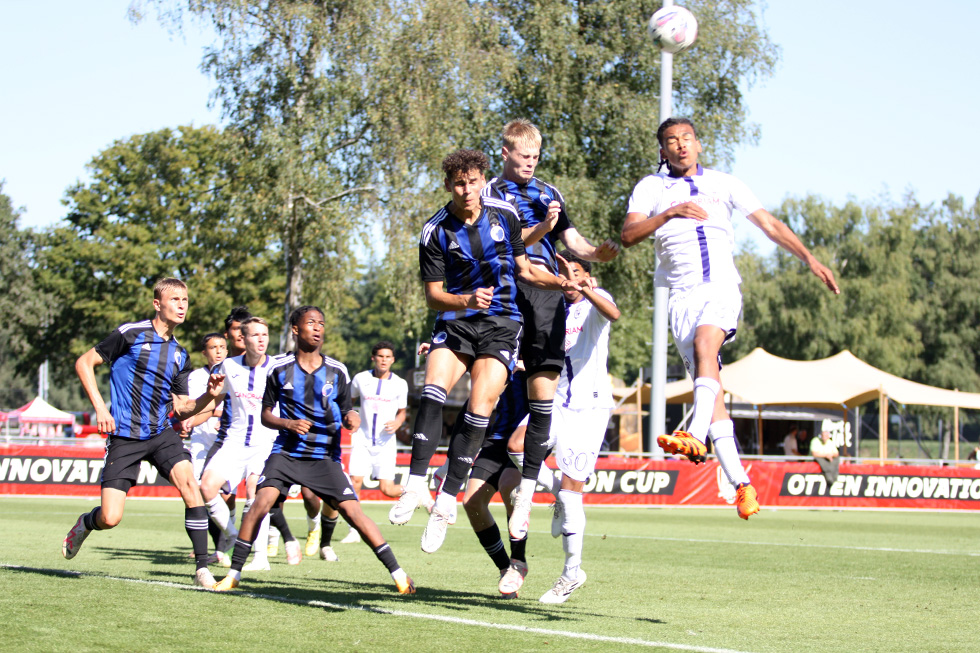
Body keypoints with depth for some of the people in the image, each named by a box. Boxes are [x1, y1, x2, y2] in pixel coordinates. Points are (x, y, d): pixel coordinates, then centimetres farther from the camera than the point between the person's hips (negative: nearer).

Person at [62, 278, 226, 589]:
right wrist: (100, 408, -9)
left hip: (162, 434, 4)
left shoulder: (180, 355, 14)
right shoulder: (131, 333, -3)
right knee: (110, 518, -9)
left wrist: (209, 396, -3)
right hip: (124, 437, -4)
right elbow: (84, 362, 0)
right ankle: (84, 524, 29)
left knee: (189, 483, -22)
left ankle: (202, 568, -16)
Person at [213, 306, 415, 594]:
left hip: (325, 456, 0)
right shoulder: (280, 369, 2)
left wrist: (352, 417, -12)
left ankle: (397, 573, -5)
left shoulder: (337, 371, 5)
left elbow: (345, 409, 12)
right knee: (261, 501, -20)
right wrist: (288, 423, -12)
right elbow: (265, 414, 7)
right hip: (286, 452, 0)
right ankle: (234, 573, -8)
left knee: (353, 511, -11)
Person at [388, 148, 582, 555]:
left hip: (501, 323, 0)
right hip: (455, 321, 0)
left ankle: (446, 502, -13)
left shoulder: (504, 214, 3)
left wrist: (562, 283, 0)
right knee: (434, 385, -26)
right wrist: (466, 301, -23)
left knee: (479, 405, -17)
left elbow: (523, 269, 15)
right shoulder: (435, 231, -4)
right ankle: (415, 485, -28)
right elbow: (433, 295, -4)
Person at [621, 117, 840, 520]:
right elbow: (628, 235, 2)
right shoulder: (650, 188, 15)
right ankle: (740, 482, -8)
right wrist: (671, 212, -10)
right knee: (708, 380, -9)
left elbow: (769, 224, 15)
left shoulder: (724, 184, 17)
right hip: (683, 294, 1)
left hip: (723, 287, -1)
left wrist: (810, 260, 6)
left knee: (705, 341, -32)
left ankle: (696, 435, -50)